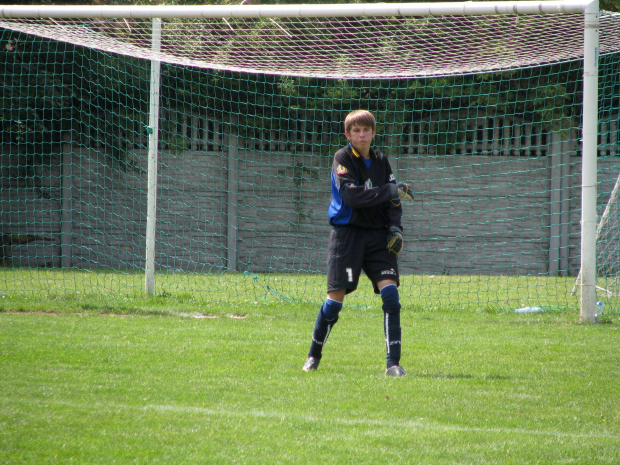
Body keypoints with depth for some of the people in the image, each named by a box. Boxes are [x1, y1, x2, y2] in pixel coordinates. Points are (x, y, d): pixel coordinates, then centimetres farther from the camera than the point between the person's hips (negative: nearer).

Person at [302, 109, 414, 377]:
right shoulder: (342, 159, -4)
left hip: (377, 234, 4)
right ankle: (314, 355, 14)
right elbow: (352, 196, -18)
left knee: (390, 290, -12)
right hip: (347, 233, -4)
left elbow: (392, 200, 17)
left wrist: (395, 227, 0)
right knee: (336, 297, -7)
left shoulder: (380, 161, 12)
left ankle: (393, 362, -11)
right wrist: (389, 191, -20)